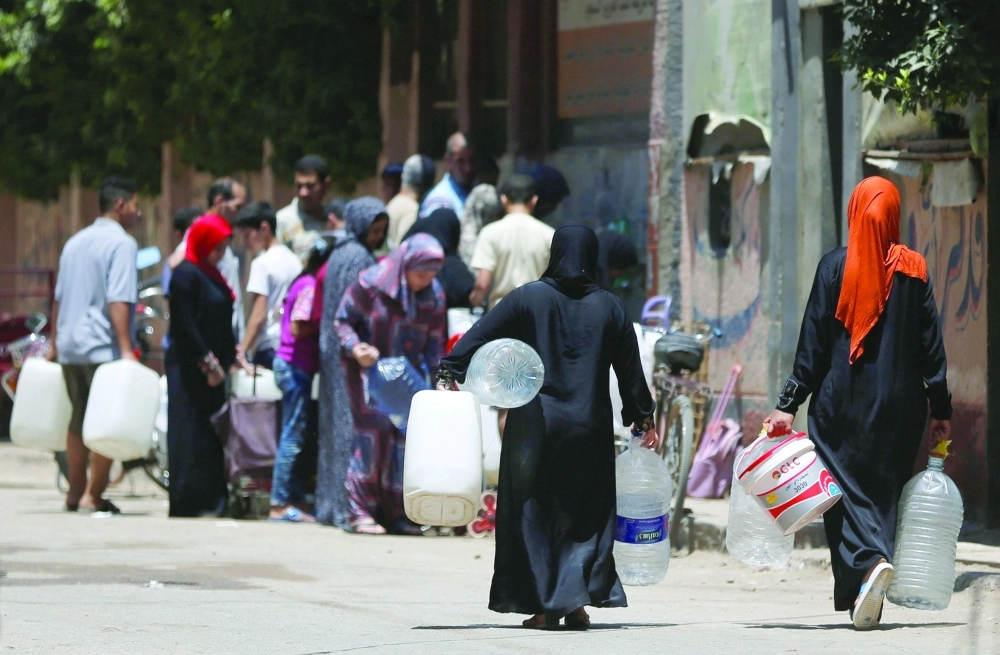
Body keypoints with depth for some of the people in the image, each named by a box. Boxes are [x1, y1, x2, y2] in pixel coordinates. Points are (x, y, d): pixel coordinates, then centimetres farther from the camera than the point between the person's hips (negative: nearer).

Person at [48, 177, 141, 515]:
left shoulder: (75, 242, 15)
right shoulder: (121, 243, -10)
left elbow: (58, 298, 18)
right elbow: (118, 301, -19)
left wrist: (55, 344, 24)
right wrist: (126, 348, -21)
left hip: (70, 347, 8)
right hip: (103, 347, -8)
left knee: (78, 420, 15)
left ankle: (75, 493, 20)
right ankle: (93, 495, -7)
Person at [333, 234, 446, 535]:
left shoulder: (434, 296, 1)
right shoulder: (371, 284, -11)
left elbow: (434, 342, 8)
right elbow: (343, 321, -4)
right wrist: (355, 348, -22)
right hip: (368, 370, -4)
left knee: (405, 434, -2)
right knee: (373, 427, -15)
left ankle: (397, 512, 5)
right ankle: (361, 511, -11)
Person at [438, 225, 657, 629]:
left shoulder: (529, 298, -3)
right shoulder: (610, 308, 3)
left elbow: (481, 335, -7)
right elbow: (630, 369, 9)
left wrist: (449, 373, 0)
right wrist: (643, 418, 19)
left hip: (534, 426, -1)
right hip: (590, 429, 1)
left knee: (534, 512, 6)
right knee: (584, 516, 10)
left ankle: (543, 607, 3)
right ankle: (577, 599, -3)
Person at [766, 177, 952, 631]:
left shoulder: (835, 267, -4)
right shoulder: (913, 270, 1)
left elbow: (813, 342, -5)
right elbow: (931, 346, 2)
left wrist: (789, 403, -1)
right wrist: (941, 410, 7)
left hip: (842, 403, -2)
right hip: (900, 404, 2)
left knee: (845, 489, 2)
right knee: (885, 490, 9)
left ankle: (869, 560, -26)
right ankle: (865, 601, 5)